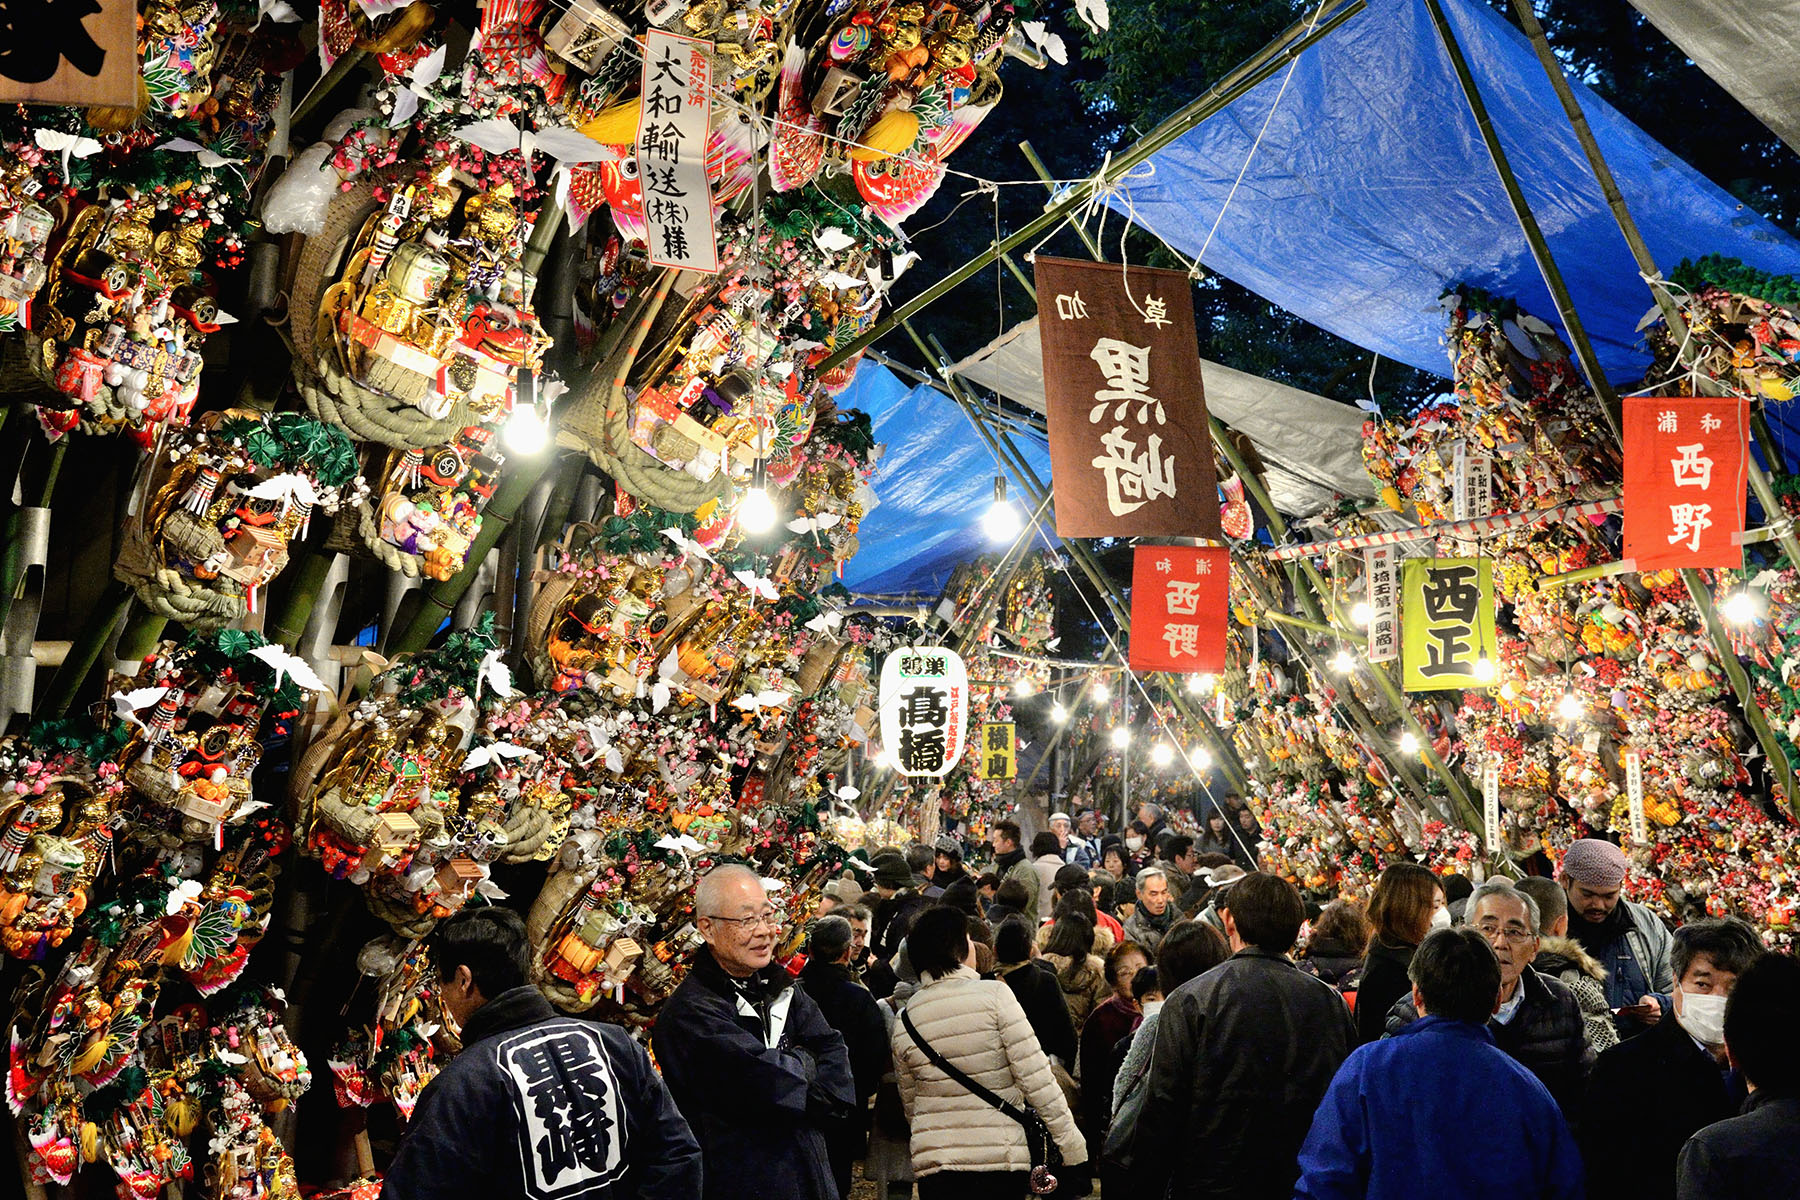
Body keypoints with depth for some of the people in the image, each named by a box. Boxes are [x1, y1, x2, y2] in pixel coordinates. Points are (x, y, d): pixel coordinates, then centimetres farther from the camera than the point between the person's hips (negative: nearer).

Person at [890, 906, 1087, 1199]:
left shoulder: (904, 1020, 3)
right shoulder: (994, 994, -8)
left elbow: (910, 1104, 12)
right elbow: (1035, 1077, -10)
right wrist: (1071, 1141, -3)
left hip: (932, 1162, 3)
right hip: (1003, 1157, -3)